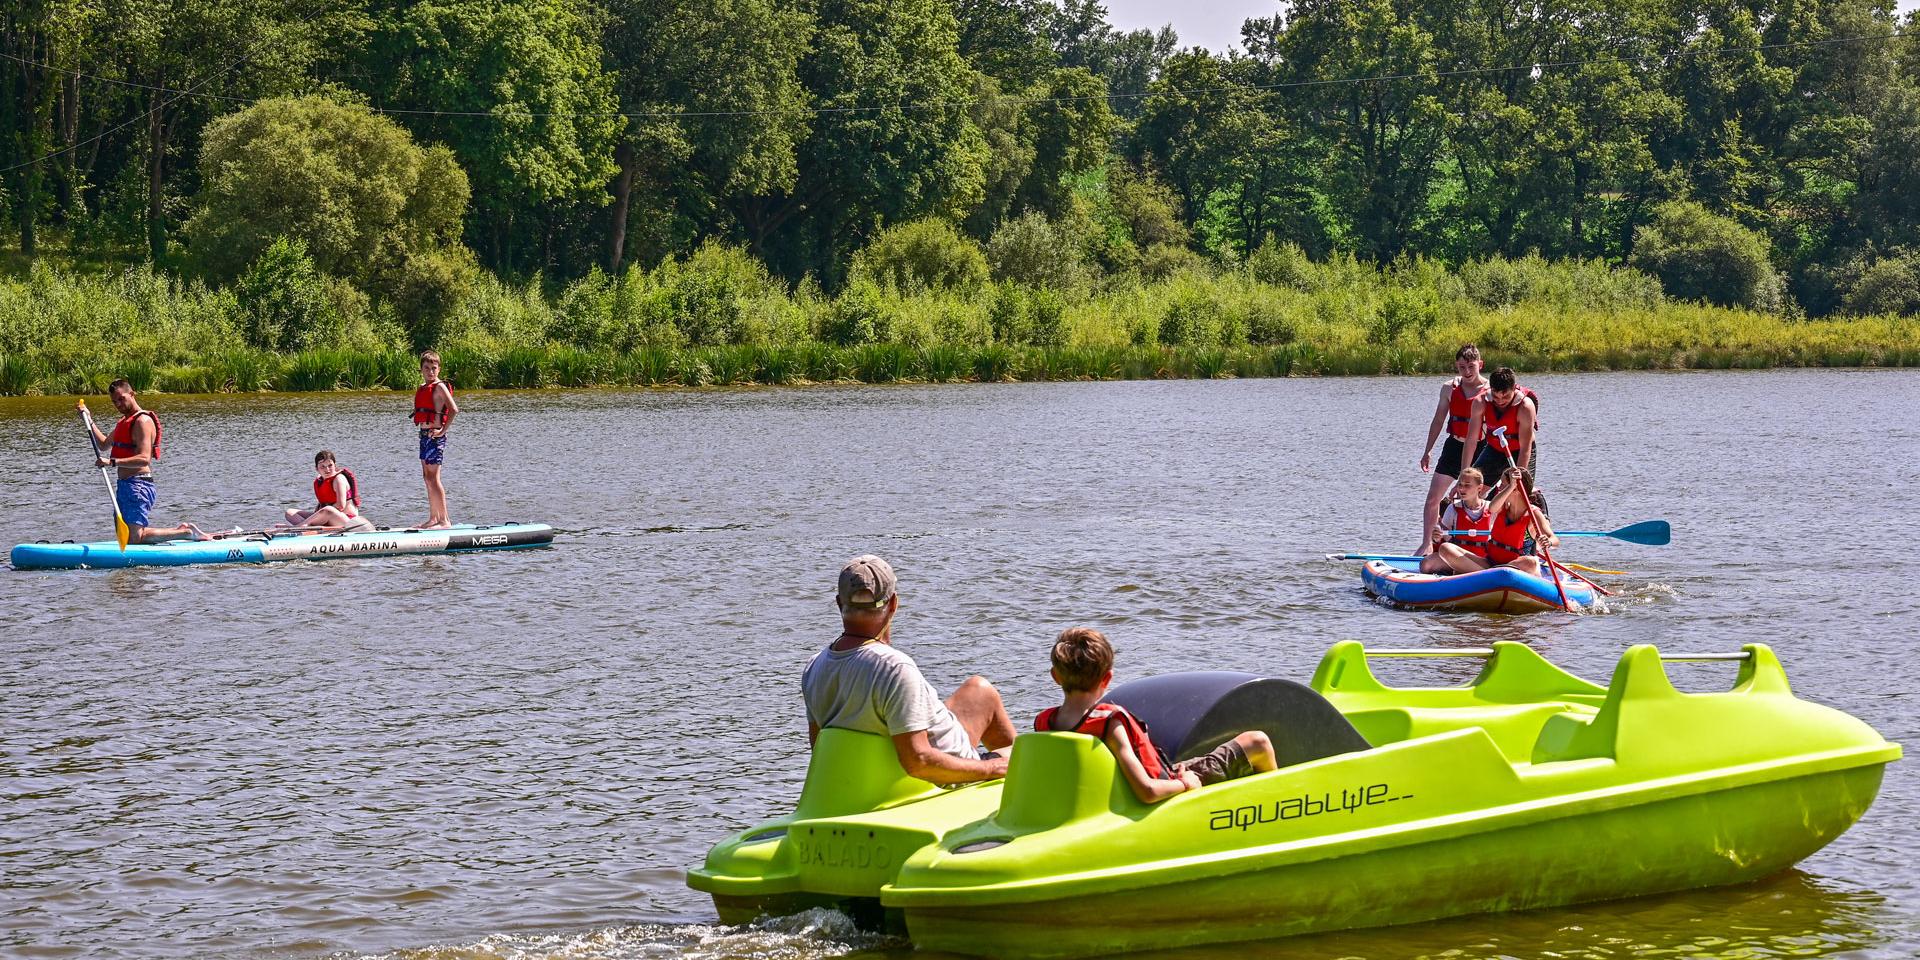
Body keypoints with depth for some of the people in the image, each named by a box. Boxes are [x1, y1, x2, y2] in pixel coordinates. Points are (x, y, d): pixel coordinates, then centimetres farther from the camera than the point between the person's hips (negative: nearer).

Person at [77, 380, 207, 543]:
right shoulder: (125, 421, 19)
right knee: (124, 537, 12)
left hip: (138, 485, -10)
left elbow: (144, 459, -24)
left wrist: (112, 462, -32)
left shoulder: (142, 421, -13)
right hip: (125, 485, 10)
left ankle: (186, 532, -4)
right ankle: (182, 531, 19)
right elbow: (104, 443, 31)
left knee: (134, 538, -17)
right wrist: (89, 419, 27)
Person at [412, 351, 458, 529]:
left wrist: (443, 430, -20)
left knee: (433, 478, -10)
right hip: (424, 434, 9)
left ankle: (444, 520, -8)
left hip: (435, 436, -9)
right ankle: (433, 519, 18)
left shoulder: (439, 387, -12)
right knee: (427, 478, 12)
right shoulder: (422, 388, 14)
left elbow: (454, 409, -22)